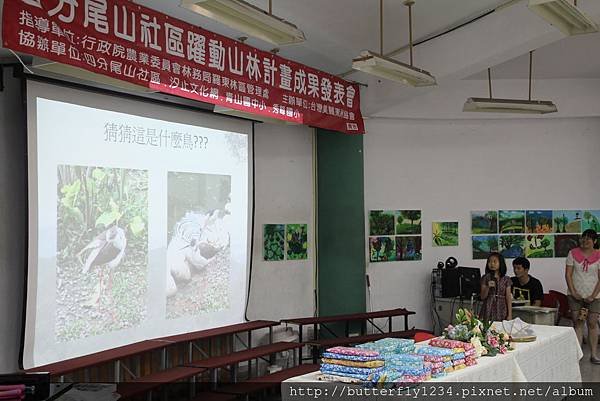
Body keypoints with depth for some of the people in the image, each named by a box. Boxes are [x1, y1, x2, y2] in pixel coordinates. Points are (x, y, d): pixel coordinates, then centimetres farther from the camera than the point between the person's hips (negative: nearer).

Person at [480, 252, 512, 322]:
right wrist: (488, 287, -16)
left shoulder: (506, 280, 4)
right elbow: (482, 297, 0)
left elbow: (508, 298, 3)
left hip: (501, 311, 1)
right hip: (488, 311, 0)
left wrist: (510, 315, -3)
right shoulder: (485, 278, 2)